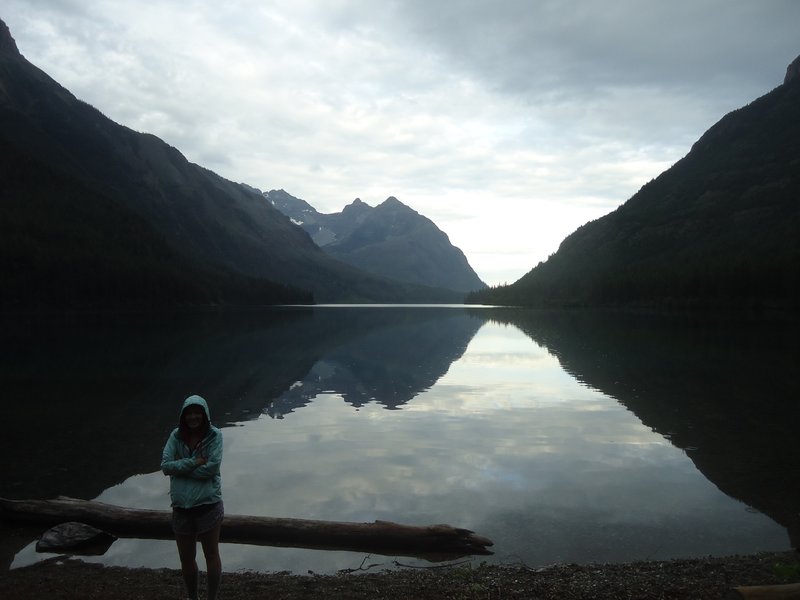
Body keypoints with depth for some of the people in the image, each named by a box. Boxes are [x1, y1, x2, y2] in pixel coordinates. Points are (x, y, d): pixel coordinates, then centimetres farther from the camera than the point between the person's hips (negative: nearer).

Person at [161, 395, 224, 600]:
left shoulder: (214, 435, -9)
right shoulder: (176, 436, -1)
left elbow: (212, 467, -18)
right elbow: (165, 465, -10)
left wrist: (180, 468, -13)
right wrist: (194, 462, -18)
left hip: (208, 505, -4)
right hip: (181, 507, 4)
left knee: (211, 555, 11)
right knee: (186, 559, 18)